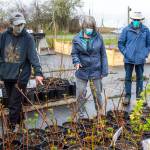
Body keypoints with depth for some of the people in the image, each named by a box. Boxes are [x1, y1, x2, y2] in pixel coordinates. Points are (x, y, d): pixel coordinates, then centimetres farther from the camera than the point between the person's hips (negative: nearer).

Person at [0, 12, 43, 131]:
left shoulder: (28, 38, -9)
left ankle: (13, 128, 9)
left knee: (15, 104, -4)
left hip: (21, 76, -4)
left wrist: (38, 72, -27)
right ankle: (18, 123, 35)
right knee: (12, 102, 16)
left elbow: (33, 56, -16)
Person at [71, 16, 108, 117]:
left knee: (97, 93, 12)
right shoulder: (77, 39, -5)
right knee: (80, 93, 6)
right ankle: (80, 113, 24)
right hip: (82, 71, 0)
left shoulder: (98, 38, -4)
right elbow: (74, 53, 2)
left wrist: (104, 71, -1)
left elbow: (103, 54, 1)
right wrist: (76, 61, -20)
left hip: (96, 71, 0)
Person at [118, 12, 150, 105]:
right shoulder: (126, 30, -5)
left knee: (140, 77, 12)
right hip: (129, 59, -1)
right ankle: (127, 96, 17)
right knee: (128, 78, 6)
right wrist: (125, 53, -7)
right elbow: (120, 43, 1)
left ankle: (139, 95, 25)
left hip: (140, 59, 1)